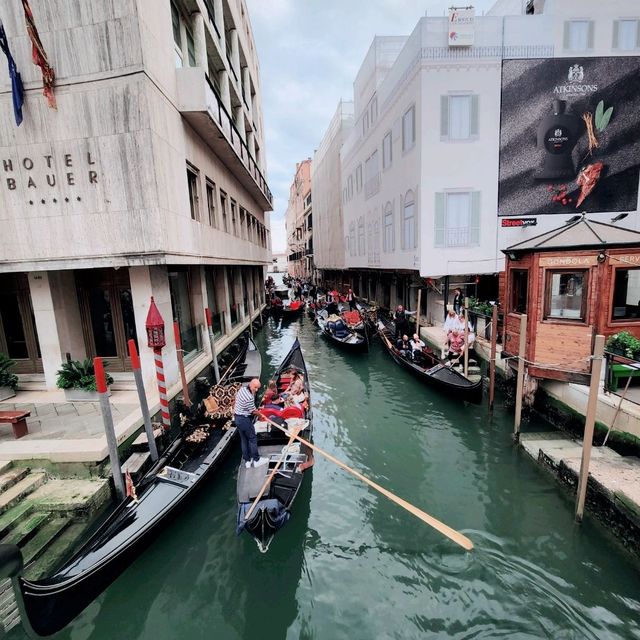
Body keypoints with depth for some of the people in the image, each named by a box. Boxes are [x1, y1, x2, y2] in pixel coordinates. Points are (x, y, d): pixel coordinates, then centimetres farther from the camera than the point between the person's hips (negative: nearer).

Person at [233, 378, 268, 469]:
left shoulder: (242, 389, -2)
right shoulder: (249, 397, -29)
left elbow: (236, 401, 12)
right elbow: (253, 411, -16)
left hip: (237, 417, 9)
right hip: (244, 419, -9)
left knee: (243, 439, 17)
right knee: (252, 439, 7)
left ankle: (247, 461, 26)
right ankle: (256, 460, 19)